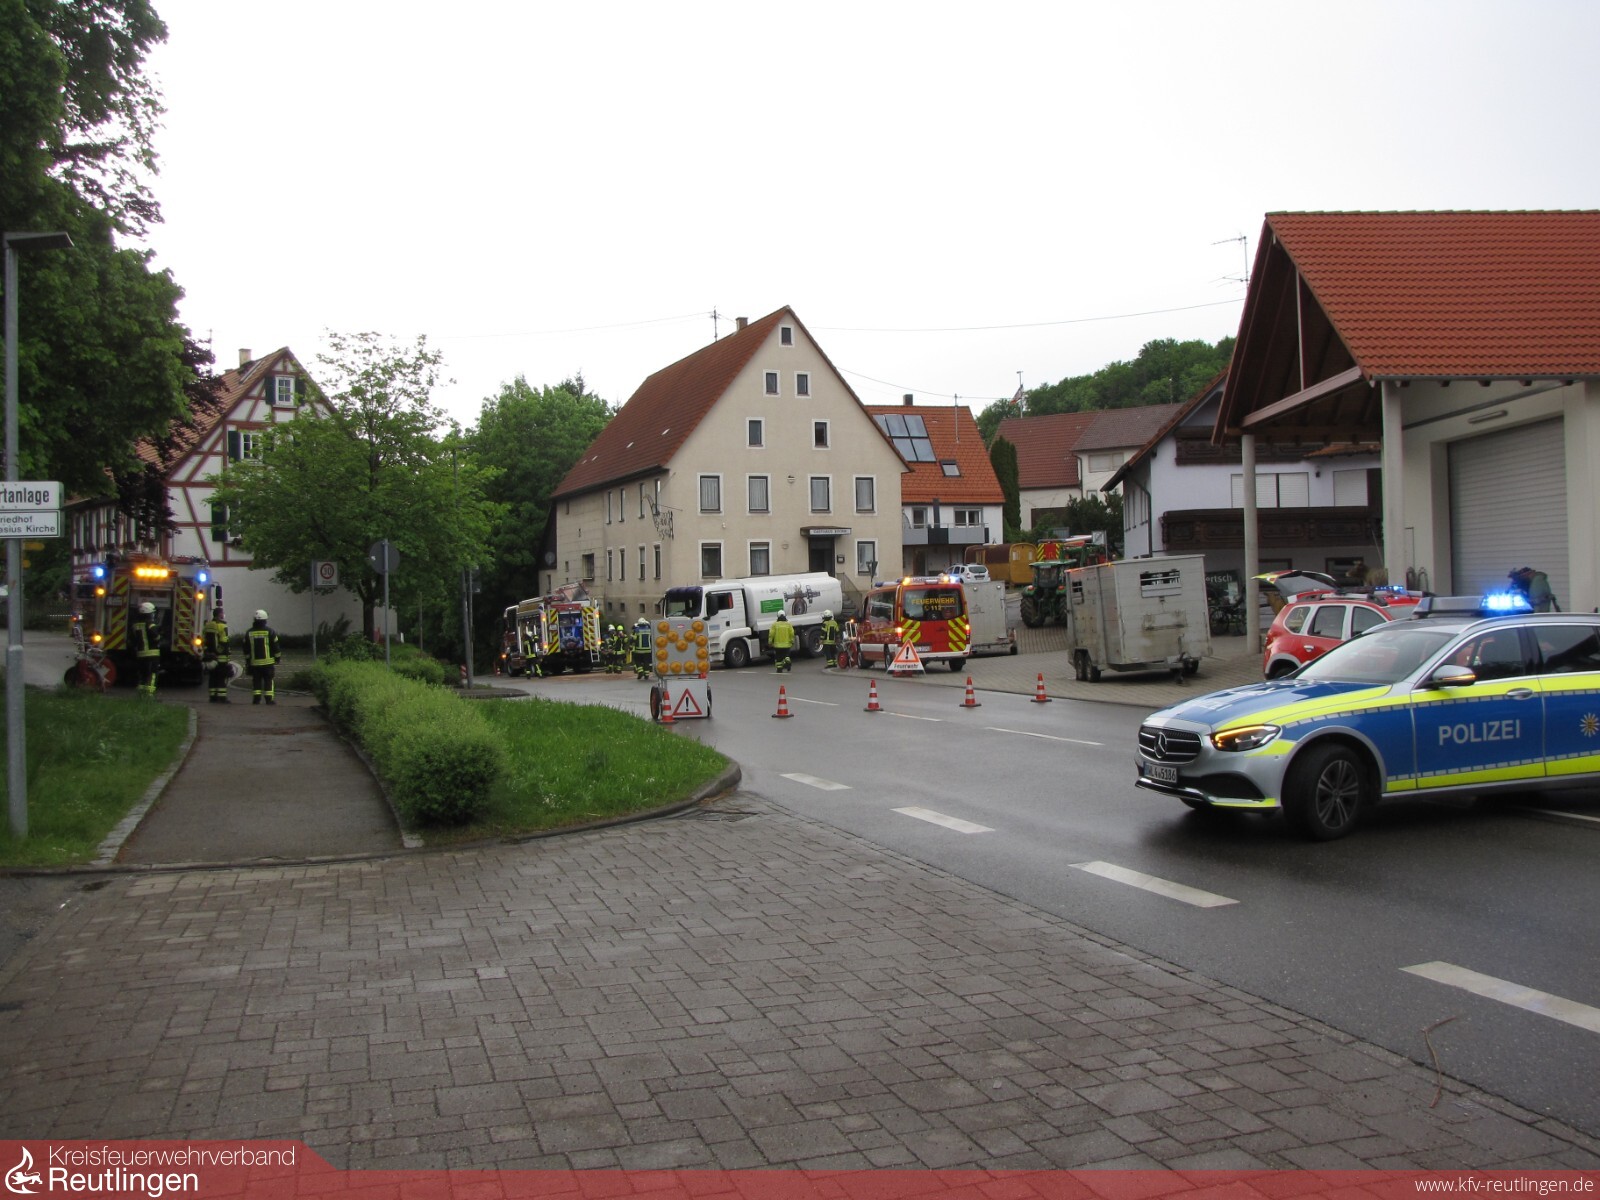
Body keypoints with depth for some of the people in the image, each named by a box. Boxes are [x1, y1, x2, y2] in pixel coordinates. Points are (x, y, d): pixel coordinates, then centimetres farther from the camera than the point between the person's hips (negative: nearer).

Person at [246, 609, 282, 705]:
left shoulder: (249, 633, 4)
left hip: (254, 662, 2)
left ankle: (256, 698, 3)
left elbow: (246, 650, 9)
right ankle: (269, 699, -2)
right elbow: (276, 647, -2)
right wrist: (277, 658, 9)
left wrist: (247, 660, 19)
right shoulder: (270, 631, -4)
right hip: (268, 662, -2)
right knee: (268, 681, 1)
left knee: (256, 681, 7)